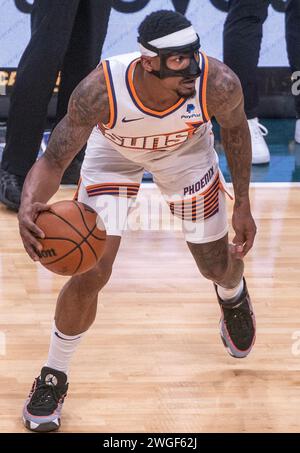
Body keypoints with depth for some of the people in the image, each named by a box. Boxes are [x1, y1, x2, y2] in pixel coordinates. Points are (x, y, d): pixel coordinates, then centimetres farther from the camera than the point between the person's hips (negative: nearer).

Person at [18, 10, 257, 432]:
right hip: (113, 153, -2)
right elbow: (53, 162, -33)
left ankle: (233, 296, 53)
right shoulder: (99, 91, -42)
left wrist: (243, 204, -8)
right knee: (91, 273, -10)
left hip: (186, 150, 2)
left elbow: (235, 128, -13)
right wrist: (28, 207, -55)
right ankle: (53, 377, 14)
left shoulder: (219, 84, -37)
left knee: (218, 265, 12)